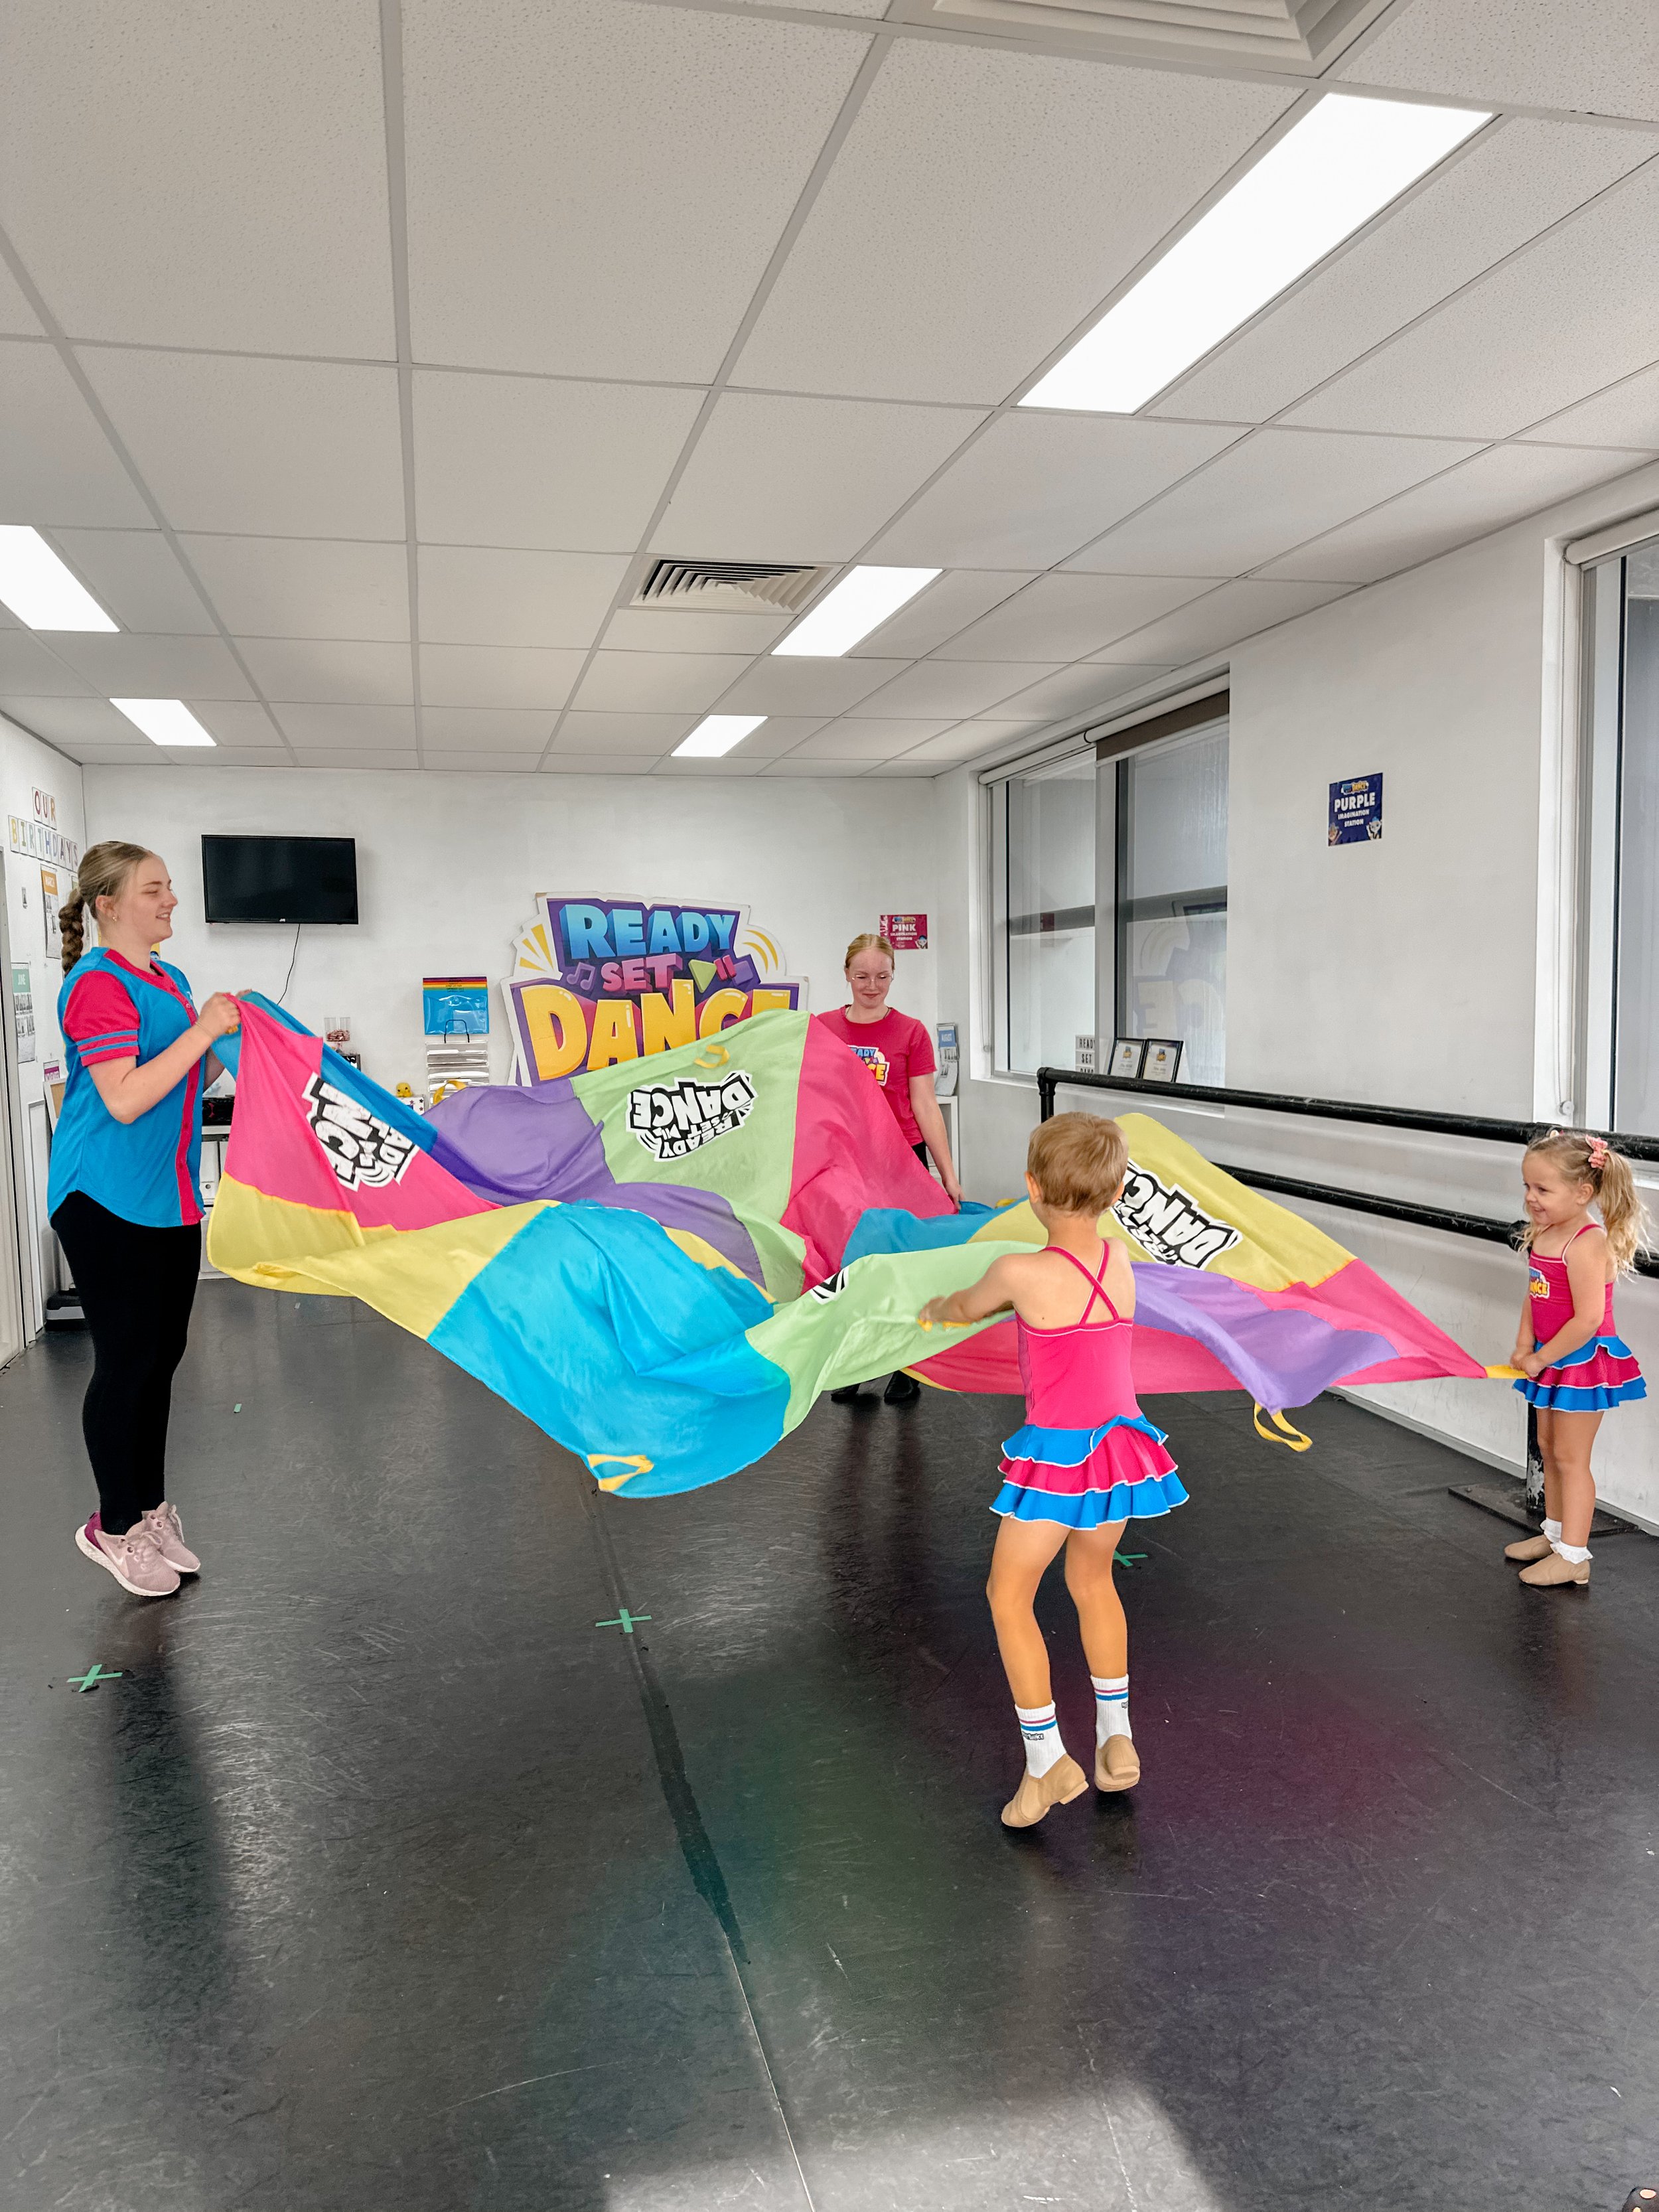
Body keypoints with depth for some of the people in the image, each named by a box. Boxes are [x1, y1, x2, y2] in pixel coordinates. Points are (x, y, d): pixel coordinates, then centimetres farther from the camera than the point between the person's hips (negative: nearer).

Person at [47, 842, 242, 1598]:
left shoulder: (170, 980, 14)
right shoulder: (99, 984, -15)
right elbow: (124, 1101, -23)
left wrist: (232, 1033, 5)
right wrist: (202, 1029, -21)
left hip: (170, 1200, 9)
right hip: (108, 1202, -9)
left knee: (161, 1355, 14)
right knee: (126, 1360, 0)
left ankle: (150, 1511, 27)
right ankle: (115, 1527, 15)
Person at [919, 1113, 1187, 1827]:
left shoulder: (1022, 1272, -19)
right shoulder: (1120, 1260, -2)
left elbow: (967, 1307, 3)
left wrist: (935, 1307, 26)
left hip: (1057, 1452, -6)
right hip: (1121, 1441, 6)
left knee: (1009, 1595, 11)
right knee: (1092, 1580, 26)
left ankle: (1047, 1762, 13)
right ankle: (1116, 1739, 34)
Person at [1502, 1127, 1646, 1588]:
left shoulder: (1587, 1244, -26)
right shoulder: (1542, 1235, 1)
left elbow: (1587, 1319, -29)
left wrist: (1541, 1358, -19)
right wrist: (1524, 1346, -4)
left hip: (1584, 1362, -9)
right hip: (1552, 1360, 9)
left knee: (1570, 1458, 0)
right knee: (1549, 1447, 20)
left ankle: (1573, 1556, 11)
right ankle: (1555, 1532, 36)